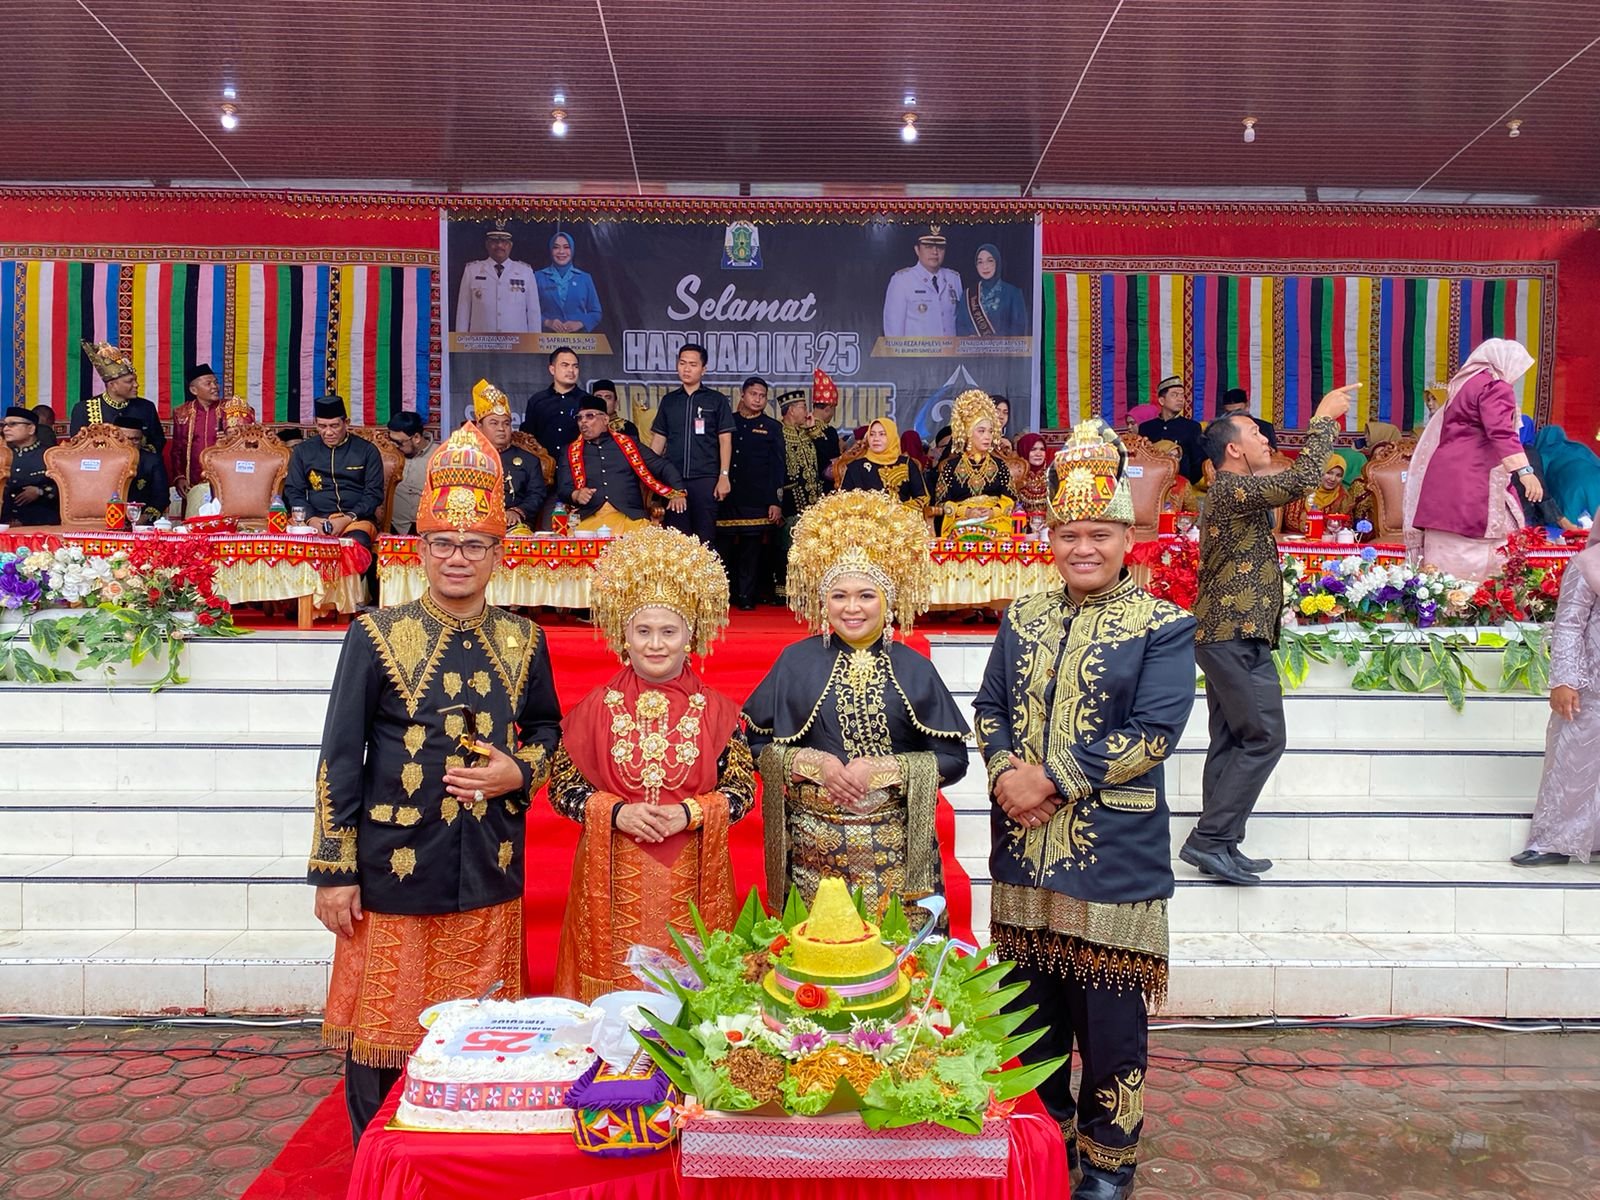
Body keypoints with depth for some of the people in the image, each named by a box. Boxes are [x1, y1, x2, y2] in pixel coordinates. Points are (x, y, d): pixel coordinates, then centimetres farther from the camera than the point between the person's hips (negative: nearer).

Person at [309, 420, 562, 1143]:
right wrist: (333, 872, -7)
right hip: (393, 874, -3)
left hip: (490, 879, 3)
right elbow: (340, 759, -5)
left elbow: (546, 728, 16)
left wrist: (519, 770, -7)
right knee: (382, 1039, 9)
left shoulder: (522, 641, 3)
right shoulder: (376, 635, -6)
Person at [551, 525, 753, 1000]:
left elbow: (743, 789, 2)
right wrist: (617, 813, -13)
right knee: (614, 990, 5)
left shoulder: (717, 711, 1)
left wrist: (689, 813, -14)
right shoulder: (597, 708, 2)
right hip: (613, 878, 0)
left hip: (690, 881, 0)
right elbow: (561, 787, 2)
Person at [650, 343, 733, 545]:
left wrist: (724, 476, -7)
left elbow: (725, 440, 1)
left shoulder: (717, 400, 5)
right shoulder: (669, 400, 13)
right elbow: (658, 439, 14)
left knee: (705, 537, -1)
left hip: (705, 479, -3)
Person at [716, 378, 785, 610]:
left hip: (756, 502, -1)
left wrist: (776, 502, -5)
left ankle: (746, 598, 7)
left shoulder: (772, 428, 9)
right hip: (725, 498, 1)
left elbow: (778, 467, 4)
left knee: (752, 551, 0)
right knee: (722, 549, 1)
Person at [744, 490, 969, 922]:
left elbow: (952, 757, 0)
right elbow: (757, 743, 4)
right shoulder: (796, 662, 2)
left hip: (894, 851, 0)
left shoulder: (913, 669, 1)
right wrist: (814, 764, -12)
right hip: (811, 849, 0)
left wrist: (881, 770, -13)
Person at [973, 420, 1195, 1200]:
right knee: (1031, 1007, 15)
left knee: (1109, 1013, 7)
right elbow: (988, 708, 9)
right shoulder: (1023, 618, 9)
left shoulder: (1163, 627, -5)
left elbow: (1154, 733, -14)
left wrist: (1053, 778, -18)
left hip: (1113, 857, -4)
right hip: (1023, 848, 4)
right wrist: (1005, 772, -11)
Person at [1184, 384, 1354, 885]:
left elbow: (1289, 484, 31)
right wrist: (1323, 419, -13)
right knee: (1264, 738, -9)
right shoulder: (1231, 489, -14)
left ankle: (1217, 847, 12)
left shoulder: (1234, 492, 20)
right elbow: (1301, 481, -23)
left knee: (1231, 742, 10)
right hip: (1237, 636, -11)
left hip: (1226, 635, 11)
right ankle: (1210, 840, -8)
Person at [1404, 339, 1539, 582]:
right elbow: (1501, 432, -20)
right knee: (1474, 554, -12)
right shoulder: (1495, 386, -6)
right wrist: (1525, 471, -27)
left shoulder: (1464, 382, 22)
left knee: (1448, 551, 6)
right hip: (1470, 479, -9)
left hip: (1446, 475, 9)